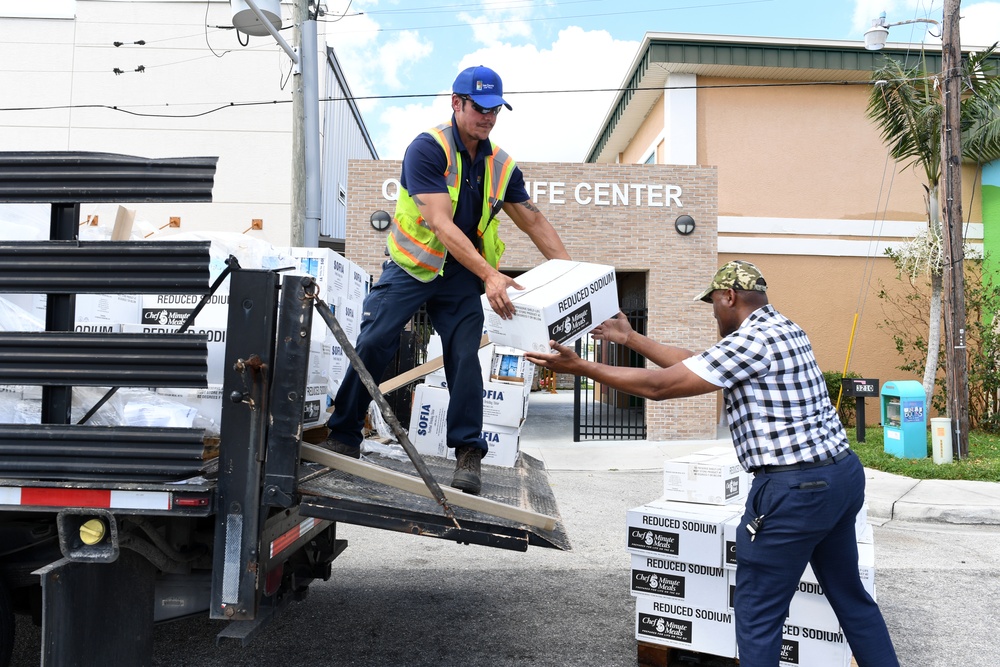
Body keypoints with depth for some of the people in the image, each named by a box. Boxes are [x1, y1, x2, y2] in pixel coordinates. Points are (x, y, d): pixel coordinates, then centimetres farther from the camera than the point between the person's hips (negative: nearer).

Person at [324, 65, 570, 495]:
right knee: (372, 346, -8)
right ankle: (344, 438, 9)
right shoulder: (427, 149, -16)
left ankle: (468, 454, 2)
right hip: (410, 266, -3)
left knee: (464, 356, -7)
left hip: (462, 278, 4)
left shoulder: (501, 166, 2)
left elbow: (535, 222, 9)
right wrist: (490, 275, -35)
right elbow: (441, 224, -26)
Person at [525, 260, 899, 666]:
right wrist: (630, 339, 23)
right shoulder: (781, 328, 14)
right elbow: (694, 363, 19)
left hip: (796, 488, -10)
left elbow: (658, 386, -16)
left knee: (758, 615, 3)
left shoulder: (749, 341, -16)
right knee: (849, 594, 22)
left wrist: (580, 367, -10)